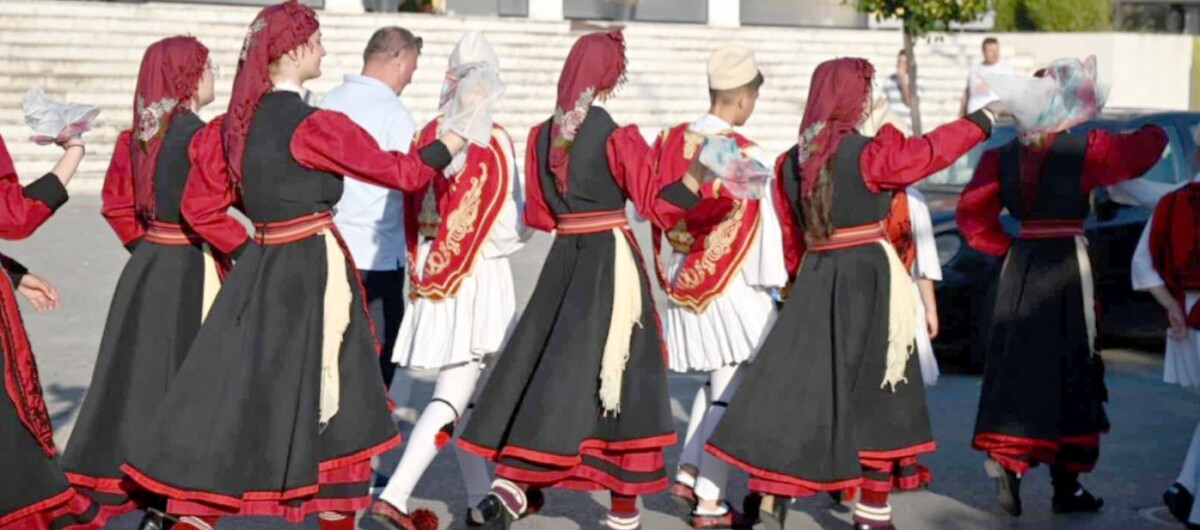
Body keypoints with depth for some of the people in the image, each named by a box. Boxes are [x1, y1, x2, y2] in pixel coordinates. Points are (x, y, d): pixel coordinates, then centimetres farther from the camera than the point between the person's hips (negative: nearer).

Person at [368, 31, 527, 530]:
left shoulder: (426, 137, 3)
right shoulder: (494, 142, -12)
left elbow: (413, 211, 8)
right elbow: (511, 227, -11)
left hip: (432, 277, 6)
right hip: (479, 280, -6)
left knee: (462, 392, 16)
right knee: (453, 396, -5)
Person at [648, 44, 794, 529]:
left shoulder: (670, 142, 0)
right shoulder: (747, 156, -17)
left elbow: (656, 206, 7)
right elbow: (762, 227, -14)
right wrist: (772, 283, -3)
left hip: (685, 281, 6)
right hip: (733, 288, -6)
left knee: (714, 382, 23)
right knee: (728, 392, 3)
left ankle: (687, 477, 20)